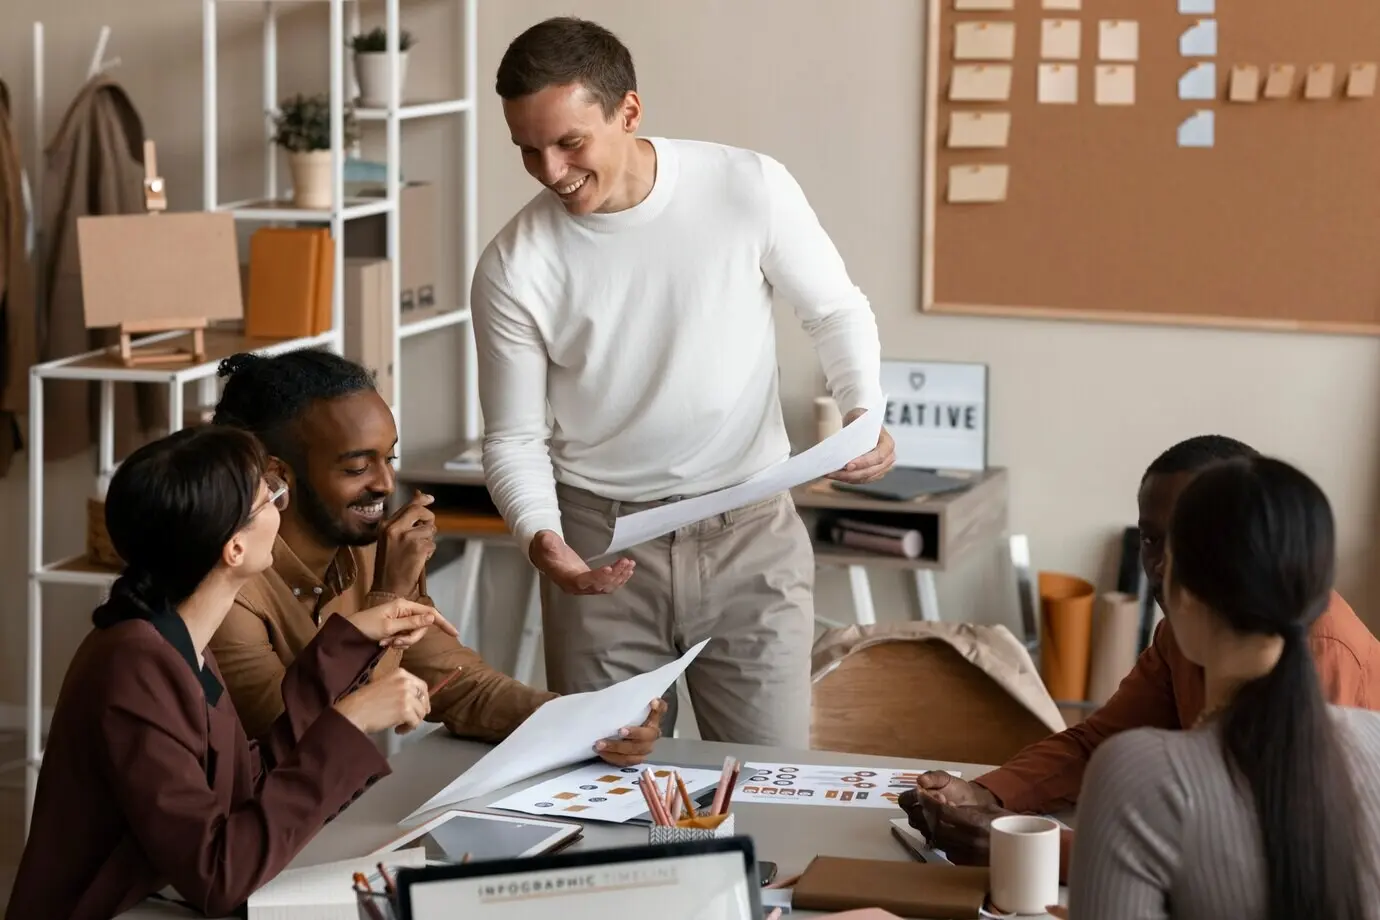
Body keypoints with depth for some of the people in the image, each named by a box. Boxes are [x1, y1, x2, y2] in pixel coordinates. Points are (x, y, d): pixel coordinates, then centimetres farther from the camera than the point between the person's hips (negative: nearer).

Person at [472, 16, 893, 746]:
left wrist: (862, 412, -14)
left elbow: (836, 310, 4)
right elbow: (515, 438, -2)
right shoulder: (514, 267, -9)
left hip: (750, 533, 0)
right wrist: (541, 539, -21)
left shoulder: (750, 189, -11)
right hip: (601, 541, 1)